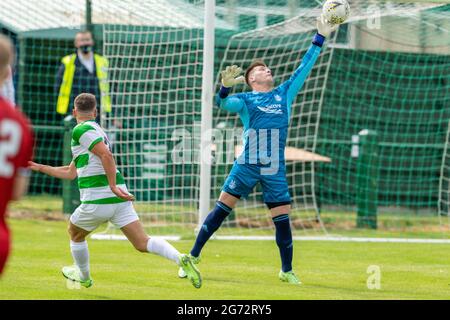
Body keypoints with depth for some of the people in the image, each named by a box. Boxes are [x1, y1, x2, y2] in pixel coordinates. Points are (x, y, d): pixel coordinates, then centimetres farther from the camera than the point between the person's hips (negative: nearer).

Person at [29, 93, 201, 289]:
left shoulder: (81, 130, -5)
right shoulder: (96, 130, 23)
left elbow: (106, 155, -21)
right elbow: (71, 173, 29)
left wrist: (113, 187, -22)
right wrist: (40, 168, 36)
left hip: (97, 202, -7)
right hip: (119, 200, 7)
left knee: (75, 234, 23)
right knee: (142, 243, -3)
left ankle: (83, 276, 40)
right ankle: (181, 259, -25)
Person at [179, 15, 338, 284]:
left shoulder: (285, 93, 15)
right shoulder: (245, 99, 5)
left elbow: (304, 68, 17)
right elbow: (224, 104, -14)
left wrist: (320, 38, 14)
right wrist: (226, 87, -36)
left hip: (275, 170, 3)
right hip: (246, 166, -3)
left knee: (283, 219, 3)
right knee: (221, 210, -4)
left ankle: (287, 271, 17)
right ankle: (193, 257, 4)